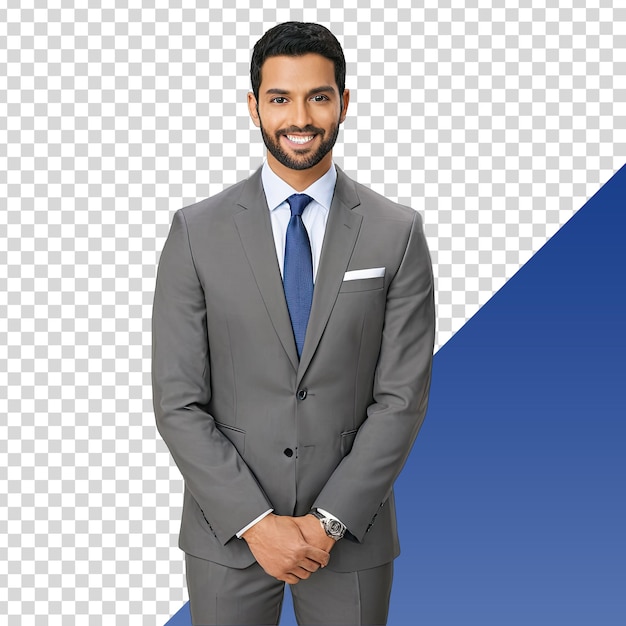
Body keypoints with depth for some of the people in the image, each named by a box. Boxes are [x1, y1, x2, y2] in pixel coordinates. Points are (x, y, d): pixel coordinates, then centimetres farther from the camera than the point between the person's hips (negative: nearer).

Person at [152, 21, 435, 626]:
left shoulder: (398, 233, -3)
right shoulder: (196, 232, -4)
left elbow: (402, 397, -5)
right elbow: (177, 402, -6)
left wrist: (330, 520, -12)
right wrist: (256, 522, -12)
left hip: (351, 537, 0)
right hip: (227, 534, 0)